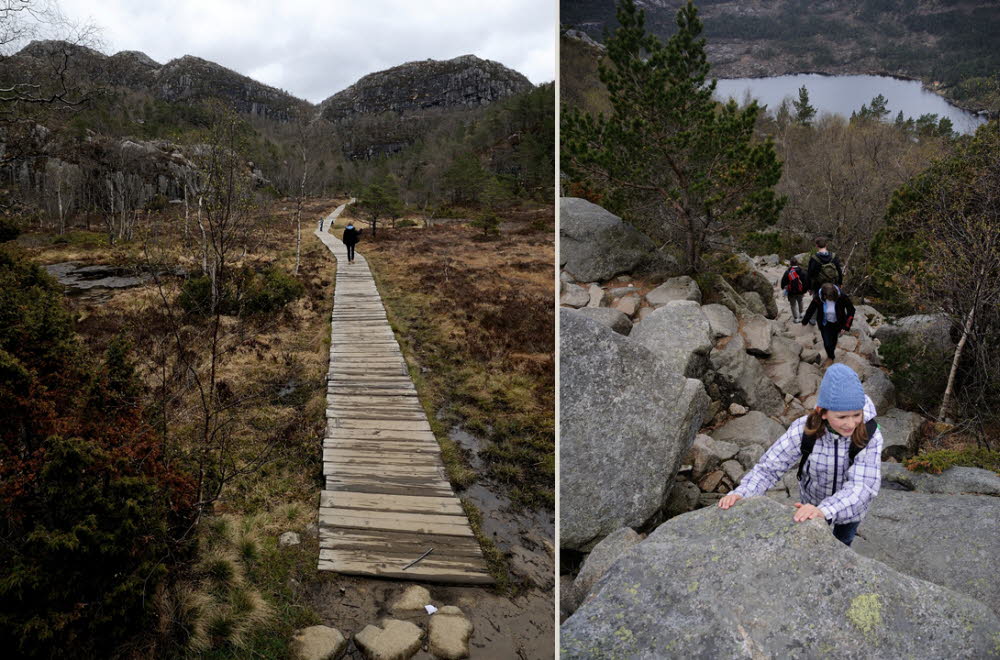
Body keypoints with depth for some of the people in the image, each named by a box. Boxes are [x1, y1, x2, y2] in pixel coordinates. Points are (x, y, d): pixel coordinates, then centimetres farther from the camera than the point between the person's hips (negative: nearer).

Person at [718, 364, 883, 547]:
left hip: (851, 505, 0)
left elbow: (861, 488, -44)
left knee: (843, 541, 30)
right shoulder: (804, 429, -33)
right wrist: (740, 494, -48)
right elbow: (768, 468, -29)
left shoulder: (870, 436, -36)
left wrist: (823, 511, -62)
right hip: (813, 500, 0)